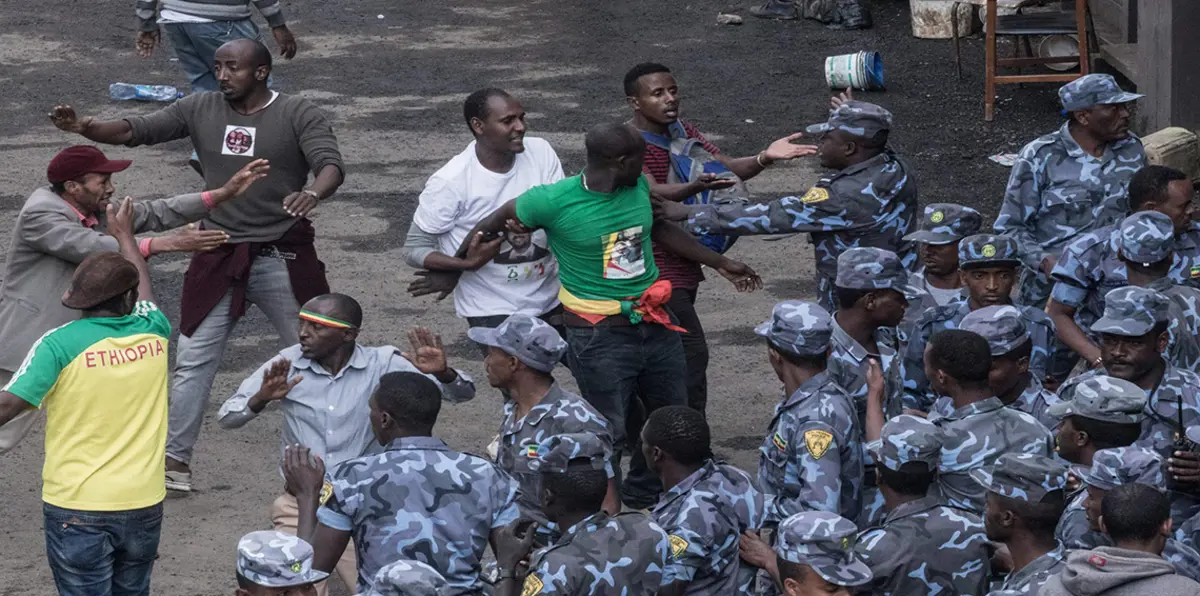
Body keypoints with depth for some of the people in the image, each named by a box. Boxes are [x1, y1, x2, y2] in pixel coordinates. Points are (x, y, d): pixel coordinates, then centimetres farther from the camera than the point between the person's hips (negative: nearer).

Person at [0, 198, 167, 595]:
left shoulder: (60, 344, -13)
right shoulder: (152, 334, 1)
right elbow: (145, 291, 23)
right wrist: (124, 234, 40)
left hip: (76, 508, -4)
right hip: (143, 504, 4)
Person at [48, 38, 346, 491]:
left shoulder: (298, 114, -9)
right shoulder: (200, 109, 0)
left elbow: (330, 163, -20)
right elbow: (137, 130, -2)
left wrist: (313, 194, -43)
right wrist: (84, 127, -21)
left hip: (284, 259, -3)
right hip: (219, 258, 3)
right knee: (193, 362, 5)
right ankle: (175, 460, 14)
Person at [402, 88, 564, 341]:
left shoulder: (540, 152, -7)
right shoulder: (450, 183, -18)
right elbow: (415, 249, -10)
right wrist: (468, 263, -32)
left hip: (551, 298, 5)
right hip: (493, 312, -5)